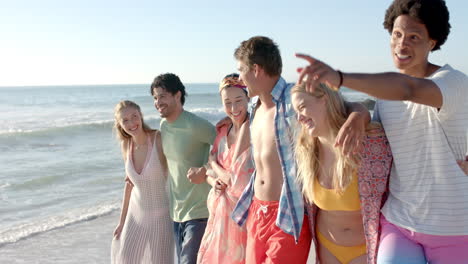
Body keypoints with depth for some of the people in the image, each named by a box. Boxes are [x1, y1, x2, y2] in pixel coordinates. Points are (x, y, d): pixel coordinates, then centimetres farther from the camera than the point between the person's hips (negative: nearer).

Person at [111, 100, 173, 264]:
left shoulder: (159, 139, -19)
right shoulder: (126, 145, -3)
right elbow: (129, 182, 7)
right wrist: (122, 221, 11)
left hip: (161, 214, -5)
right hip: (136, 213, 5)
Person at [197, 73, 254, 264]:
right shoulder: (223, 130, 6)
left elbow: (240, 181, -18)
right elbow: (210, 170, 14)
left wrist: (214, 164, -3)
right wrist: (214, 182, -8)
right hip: (220, 212, 7)